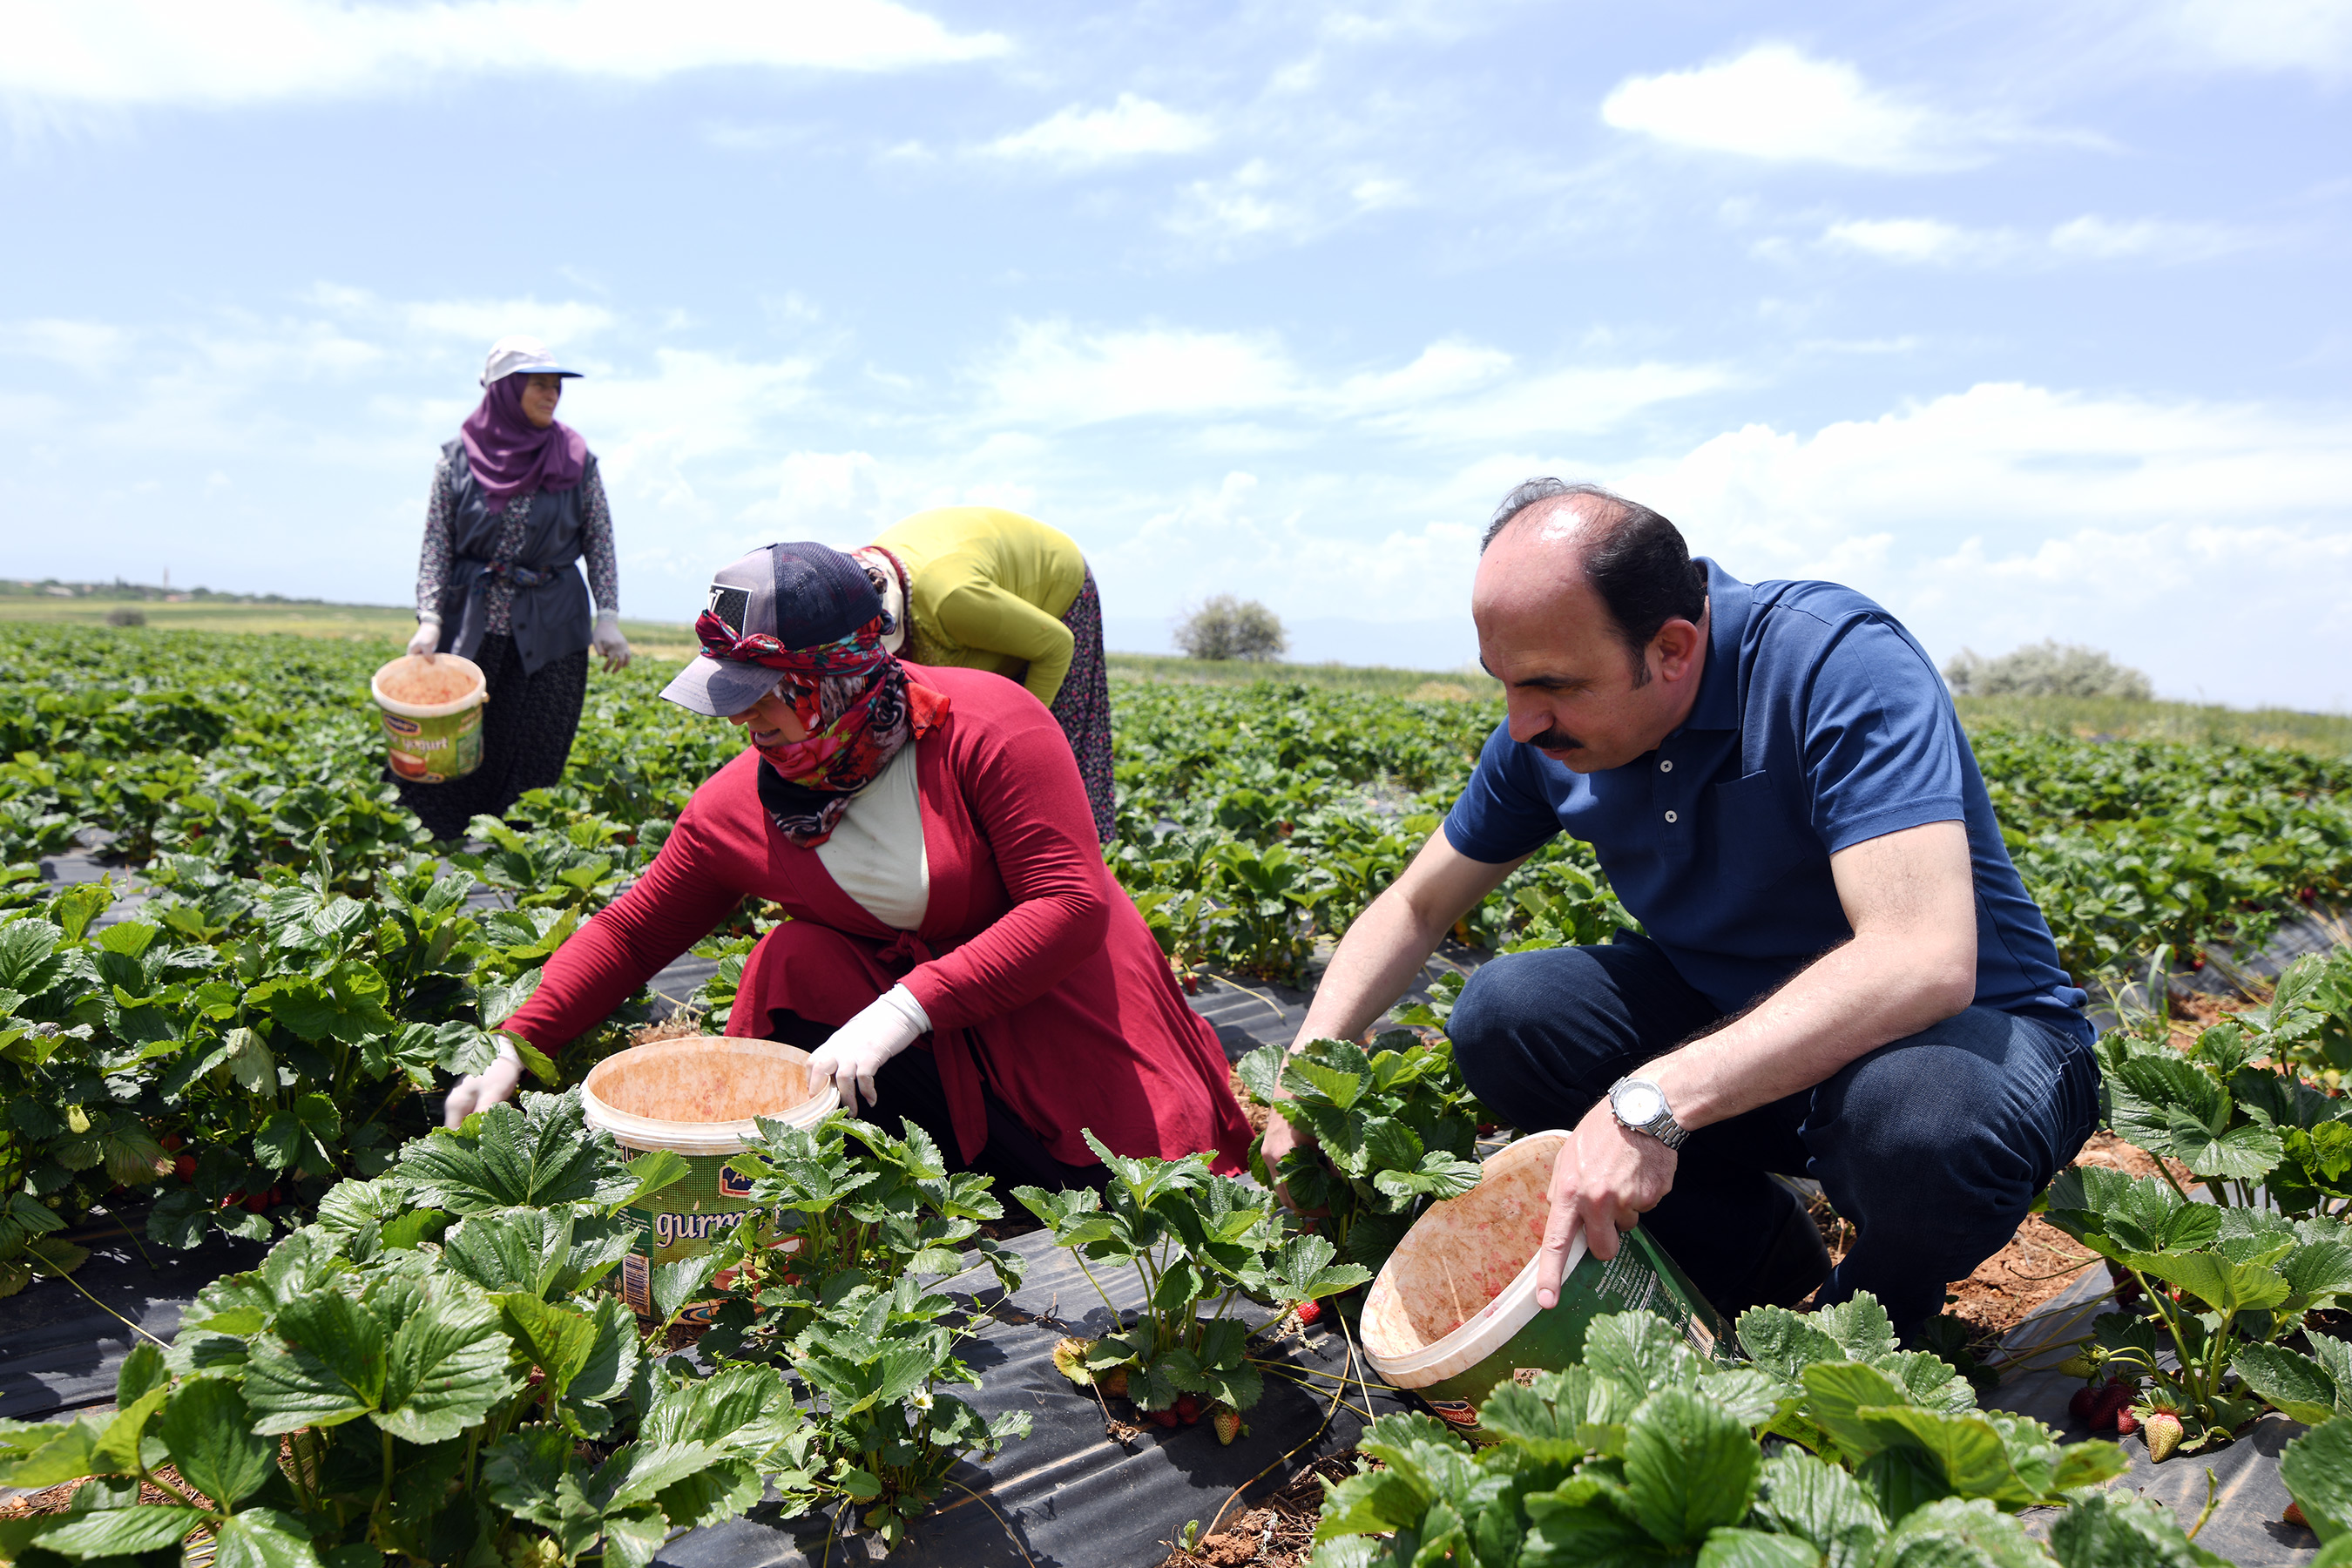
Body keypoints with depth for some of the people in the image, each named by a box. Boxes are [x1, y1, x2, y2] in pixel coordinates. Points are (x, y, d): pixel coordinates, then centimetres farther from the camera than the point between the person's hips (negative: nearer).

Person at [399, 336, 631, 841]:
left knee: (529, 760, 1)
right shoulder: (458, 459, 2)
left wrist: (608, 617, -7)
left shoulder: (575, 461, 4)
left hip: (549, 630, 0)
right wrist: (429, 620, -11)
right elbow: (436, 546, 2)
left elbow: (600, 543, 5)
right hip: (470, 626, 0)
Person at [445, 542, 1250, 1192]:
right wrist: (514, 1052, -5)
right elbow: (629, 933, 5)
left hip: (1059, 1008, -3)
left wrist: (907, 1006, -32)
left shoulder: (987, 725, -20)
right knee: (795, 959, -24)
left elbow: (1072, 906, -26)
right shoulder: (738, 808, -7)